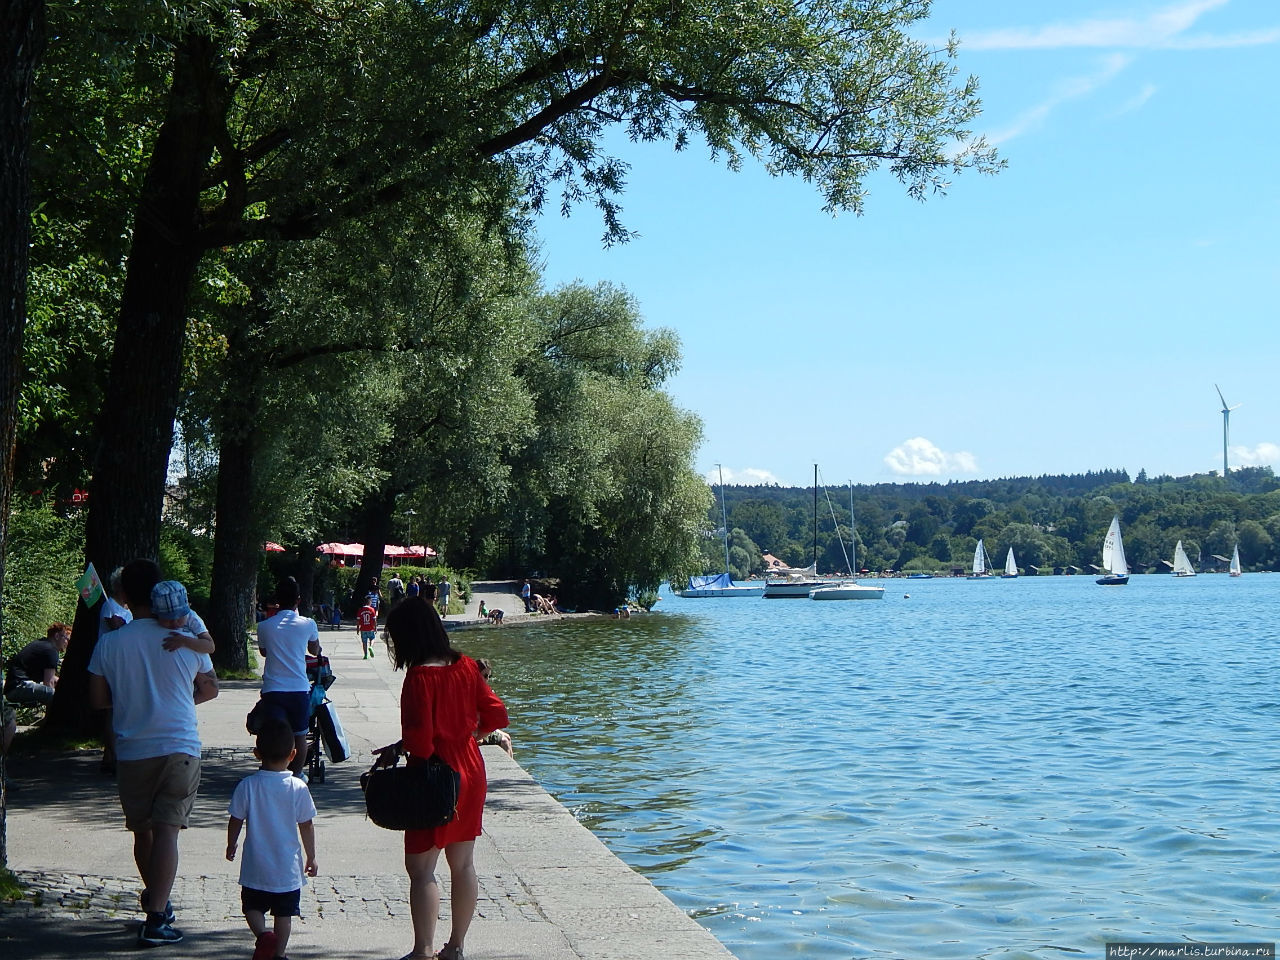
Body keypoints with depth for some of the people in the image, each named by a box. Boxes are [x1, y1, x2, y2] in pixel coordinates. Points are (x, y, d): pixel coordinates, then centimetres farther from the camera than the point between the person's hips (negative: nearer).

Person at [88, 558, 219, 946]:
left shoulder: (109, 643, -4)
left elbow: (97, 699, 2)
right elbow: (210, 689, 8)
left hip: (131, 752, 2)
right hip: (180, 748, -2)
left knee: (142, 830, 18)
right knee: (167, 830, -5)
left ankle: (155, 899, 34)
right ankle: (156, 919, -12)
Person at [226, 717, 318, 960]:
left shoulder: (247, 786, -10)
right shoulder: (298, 788, -9)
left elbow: (235, 821, -1)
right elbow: (307, 826, -3)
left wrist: (231, 846, 18)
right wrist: (311, 857, 10)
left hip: (256, 867, 0)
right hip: (288, 867, 0)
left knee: (253, 907, 14)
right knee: (284, 913, 12)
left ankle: (262, 934, -10)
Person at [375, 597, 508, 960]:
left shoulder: (419, 677, -17)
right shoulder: (465, 666, 2)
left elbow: (419, 741, -22)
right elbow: (496, 715, 4)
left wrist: (395, 750, -3)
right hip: (470, 771, 7)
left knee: (421, 868, 1)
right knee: (463, 864, 13)